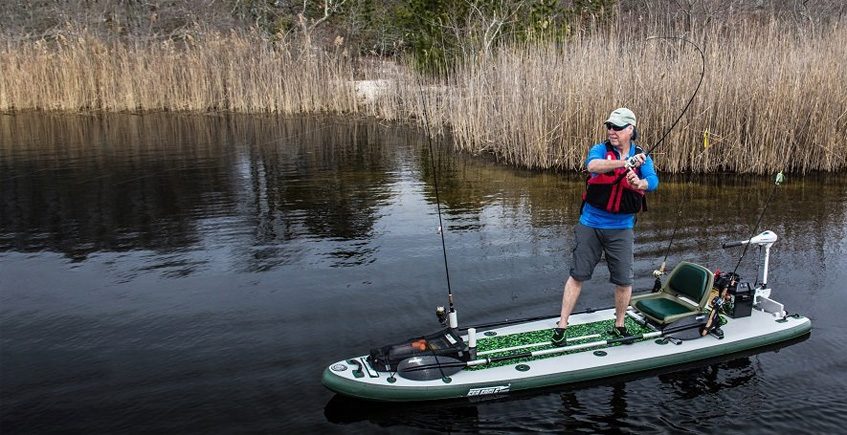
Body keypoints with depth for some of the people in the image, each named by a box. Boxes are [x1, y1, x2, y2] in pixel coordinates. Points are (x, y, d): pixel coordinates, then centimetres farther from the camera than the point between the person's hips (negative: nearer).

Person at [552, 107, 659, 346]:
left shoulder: (642, 157, 0)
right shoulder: (600, 150, -5)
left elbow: (653, 181, -18)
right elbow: (592, 165, -29)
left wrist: (640, 184, -42)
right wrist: (625, 163, -43)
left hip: (621, 229, 1)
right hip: (590, 225, -1)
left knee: (624, 280, 5)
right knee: (577, 275, 4)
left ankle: (619, 325, 27)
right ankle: (561, 326, 13)